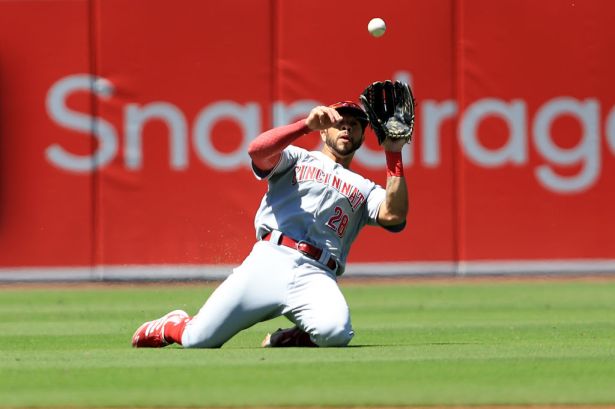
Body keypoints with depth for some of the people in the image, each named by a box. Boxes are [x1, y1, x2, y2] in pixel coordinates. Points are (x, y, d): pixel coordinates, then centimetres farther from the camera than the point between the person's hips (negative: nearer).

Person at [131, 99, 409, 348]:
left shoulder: (364, 189, 26)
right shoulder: (297, 160, 21)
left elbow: (394, 215, 3)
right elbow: (257, 150, -3)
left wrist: (394, 155, -1)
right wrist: (308, 124, -15)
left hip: (316, 277, 1)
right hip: (270, 259, -1)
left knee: (335, 332, -34)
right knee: (198, 341, -9)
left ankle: (286, 340, 0)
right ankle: (173, 325, 29)